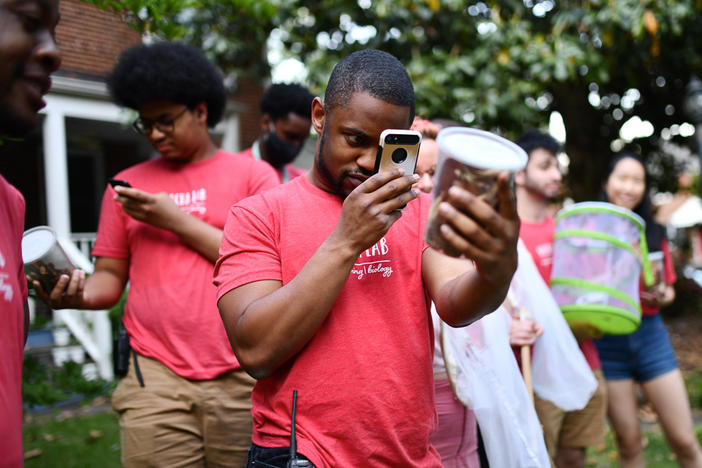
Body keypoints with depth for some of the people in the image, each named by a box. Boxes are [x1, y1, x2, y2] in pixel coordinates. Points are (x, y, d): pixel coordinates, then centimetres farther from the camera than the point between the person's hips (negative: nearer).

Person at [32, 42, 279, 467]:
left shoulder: (253, 175, 5)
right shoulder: (127, 185, 12)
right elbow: (111, 278, 14)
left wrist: (177, 221, -7)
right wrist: (78, 294, -9)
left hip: (240, 378, -1)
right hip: (156, 378, 2)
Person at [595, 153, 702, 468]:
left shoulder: (653, 233, 9)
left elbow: (668, 288, 16)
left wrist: (662, 296, -6)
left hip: (649, 334, 3)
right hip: (606, 339, -3)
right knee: (629, 442, 3)